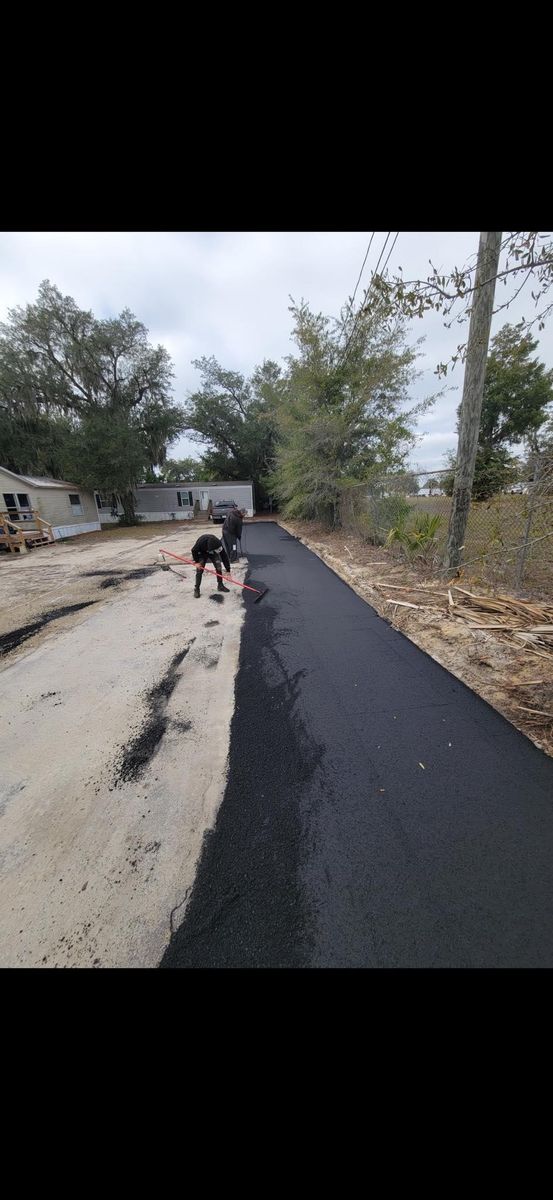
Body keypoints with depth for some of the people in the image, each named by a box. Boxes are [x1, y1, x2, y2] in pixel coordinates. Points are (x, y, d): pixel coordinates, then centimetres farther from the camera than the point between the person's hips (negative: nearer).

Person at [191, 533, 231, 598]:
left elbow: (224, 556, -27)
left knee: (219, 567, -9)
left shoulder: (219, 544, -36)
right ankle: (197, 589, 2)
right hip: (202, 553, -2)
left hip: (213, 553, 2)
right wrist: (197, 562, -21)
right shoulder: (201, 541, -42)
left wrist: (228, 570, -26)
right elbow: (194, 550, -23)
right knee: (199, 570, -9)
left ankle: (220, 586, 8)